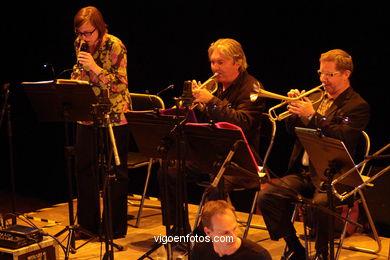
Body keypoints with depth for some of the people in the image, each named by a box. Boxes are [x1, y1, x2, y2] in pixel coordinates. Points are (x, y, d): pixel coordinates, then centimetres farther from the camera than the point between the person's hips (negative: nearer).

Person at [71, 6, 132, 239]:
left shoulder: (115, 46, -15)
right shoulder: (80, 44, 3)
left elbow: (121, 84, -18)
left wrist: (95, 68, -28)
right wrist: (77, 74, -6)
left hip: (114, 115, -6)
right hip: (88, 113, 6)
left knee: (115, 171, 1)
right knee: (85, 167, 10)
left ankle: (116, 227, 12)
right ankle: (88, 223, 23)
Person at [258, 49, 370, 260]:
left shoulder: (358, 106, -2)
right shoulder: (315, 98, 19)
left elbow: (342, 138, -18)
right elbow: (292, 131, 19)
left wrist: (313, 116, -19)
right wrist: (295, 109, 0)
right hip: (302, 171, 7)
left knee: (320, 204, -35)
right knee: (267, 197, -14)